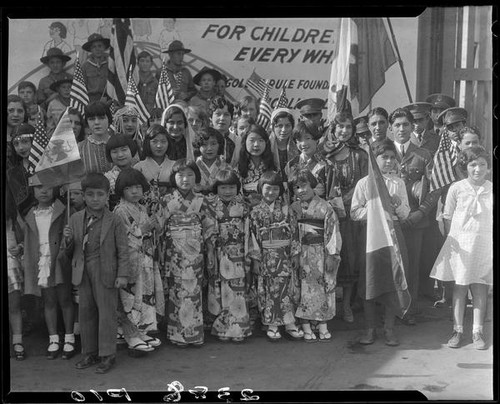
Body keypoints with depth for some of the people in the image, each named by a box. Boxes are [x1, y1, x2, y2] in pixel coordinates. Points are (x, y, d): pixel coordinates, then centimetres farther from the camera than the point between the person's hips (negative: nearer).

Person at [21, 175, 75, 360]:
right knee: (48, 302, 10)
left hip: (59, 262, -3)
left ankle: (69, 340, 12)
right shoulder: (30, 216, 10)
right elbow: (27, 241, 17)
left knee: (65, 300, 2)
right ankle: (53, 340, 19)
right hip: (40, 264, 4)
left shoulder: (62, 212, -2)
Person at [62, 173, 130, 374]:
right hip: (83, 273, 5)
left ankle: (107, 355, 12)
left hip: (106, 273, -4)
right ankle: (89, 353, 26)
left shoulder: (114, 221, -6)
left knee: (106, 313, 1)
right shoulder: (75, 219, 7)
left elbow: (123, 250, -5)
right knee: (85, 313, 12)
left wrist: (123, 275, -11)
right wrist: (68, 240, -9)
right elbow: (69, 251, 13)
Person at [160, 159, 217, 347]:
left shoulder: (201, 201, 4)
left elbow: (210, 227, 6)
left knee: (193, 290, 1)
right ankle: (177, 333, 11)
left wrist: (210, 252, 3)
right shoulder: (166, 201, 3)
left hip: (195, 253, 0)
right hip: (174, 253, 0)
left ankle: (194, 332, 12)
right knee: (176, 291, 1)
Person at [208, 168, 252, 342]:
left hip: (237, 255, 0)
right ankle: (221, 328, 14)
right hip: (218, 254, 0)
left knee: (238, 292, -1)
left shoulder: (242, 206, 4)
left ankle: (238, 329, 8)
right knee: (220, 293, 4)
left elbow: (248, 231, 5)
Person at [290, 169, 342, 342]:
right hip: (302, 254, 2)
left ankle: (323, 326, 15)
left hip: (321, 254, -1)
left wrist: (331, 255, -10)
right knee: (304, 288, 2)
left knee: (324, 287, 3)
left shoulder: (324, 207, -3)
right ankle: (306, 327, 10)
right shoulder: (293, 208, 6)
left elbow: (332, 231, -5)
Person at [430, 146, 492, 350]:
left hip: (484, 244, 1)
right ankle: (458, 330, 17)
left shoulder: (491, 190, -1)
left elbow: (491, 219, 5)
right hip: (460, 244, 0)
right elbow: (448, 217, 3)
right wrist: (451, 241, 1)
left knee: (480, 290, 5)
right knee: (459, 288, 7)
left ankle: (477, 332, 16)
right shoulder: (456, 188, -4)